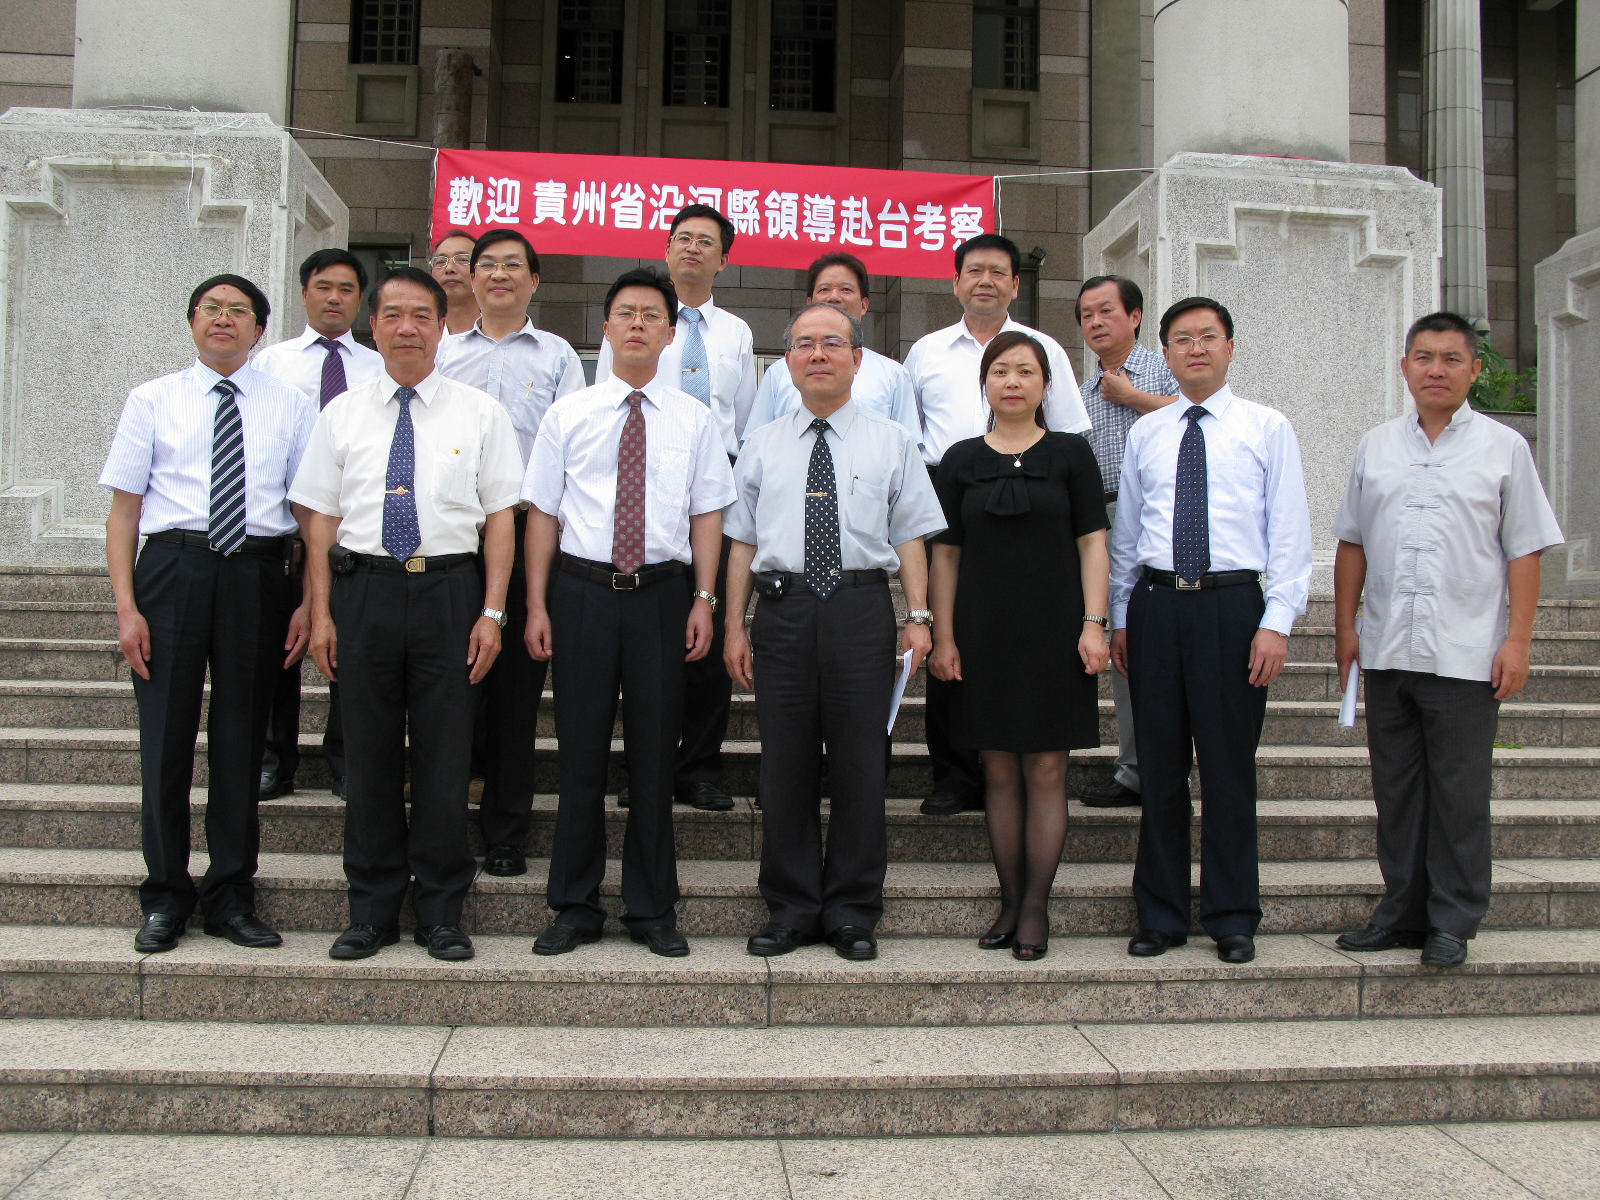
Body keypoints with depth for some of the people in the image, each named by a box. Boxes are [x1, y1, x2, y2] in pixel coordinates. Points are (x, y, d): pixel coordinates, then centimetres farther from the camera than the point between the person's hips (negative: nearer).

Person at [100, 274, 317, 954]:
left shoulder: (290, 407, 8)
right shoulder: (152, 401, 8)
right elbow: (124, 508, 4)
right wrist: (126, 607, -5)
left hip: (257, 573, 0)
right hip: (172, 567, 0)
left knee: (242, 737, 7)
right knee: (166, 734, 3)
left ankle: (231, 898, 20)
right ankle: (165, 898, 18)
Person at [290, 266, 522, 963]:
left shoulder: (479, 413, 6)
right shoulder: (342, 414, 10)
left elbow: (499, 515, 2)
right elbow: (323, 518, 8)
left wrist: (492, 612, -6)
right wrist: (321, 613, 0)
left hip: (449, 590, -1)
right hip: (364, 589, 1)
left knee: (445, 755, 2)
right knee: (369, 754, 6)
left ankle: (441, 914, 15)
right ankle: (372, 912, 18)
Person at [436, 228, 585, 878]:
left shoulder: (557, 356, 10)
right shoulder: (441, 352, 16)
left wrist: (525, 512, -9)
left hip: (529, 530, -1)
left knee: (517, 686, 2)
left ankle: (506, 834, 11)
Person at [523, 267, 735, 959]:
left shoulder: (694, 419, 7)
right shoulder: (568, 415, 6)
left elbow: (708, 514, 6)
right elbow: (542, 511, 5)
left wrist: (703, 600, -2)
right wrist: (536, 606, 0)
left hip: (662, 592, 0)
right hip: (582, 591, 0)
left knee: (655, 752, 6)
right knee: (581, 751, 5)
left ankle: (653, 909, 17)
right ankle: (575, 906, 17)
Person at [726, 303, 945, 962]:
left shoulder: (891, 442, 10)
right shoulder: (761, 445, 14)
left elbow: (910, 535, 5)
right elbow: (743, 541, 12)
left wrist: (919, 617, -4)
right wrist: (735, 624, 5)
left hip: (862, 605, -1)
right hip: (783, 606, 1)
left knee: (860, 760, 1)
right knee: (786, 761, 4)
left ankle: (852, 912, 13)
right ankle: (791, 908, 16)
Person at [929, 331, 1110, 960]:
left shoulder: (1070, 454, 3)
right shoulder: (961, 460, 7)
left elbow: (1093, 543, 1)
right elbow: (945, 552, 6)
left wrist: (1094, 624, -8)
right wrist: (943, 636, 0)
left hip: (1053, 626, -1)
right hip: (984, 630, 2)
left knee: (1046, 771, 1)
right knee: (999, 772, 6)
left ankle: (1036, 907, 9)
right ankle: (1010, 902, 16)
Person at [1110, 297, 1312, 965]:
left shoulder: (1268, 428, 4)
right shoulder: (1144, 434, 12)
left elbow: (1290, 533, 0)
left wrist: (1277, 623, -9)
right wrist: (1119, 618, 11)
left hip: (1232, 604, -2)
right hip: (1155, 604, 3)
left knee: (1229, 765, 2)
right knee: (1160, 766, 7)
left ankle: (1233, 919, 16)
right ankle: (1160, 916, 18)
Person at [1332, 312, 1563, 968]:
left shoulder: (1503, 447, 3)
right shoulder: (1376, 446, 11)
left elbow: (1524, 551, 0)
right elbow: (1352, 542, 13)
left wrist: (1518, 641, -6)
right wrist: (1346, 626, 8)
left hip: (1465, 655, -3)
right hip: (1387, 651, 3)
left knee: (1459, 795, 2)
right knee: (1395, 791, 10)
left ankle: (1452, 923, 13)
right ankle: (1402, 912, 21)